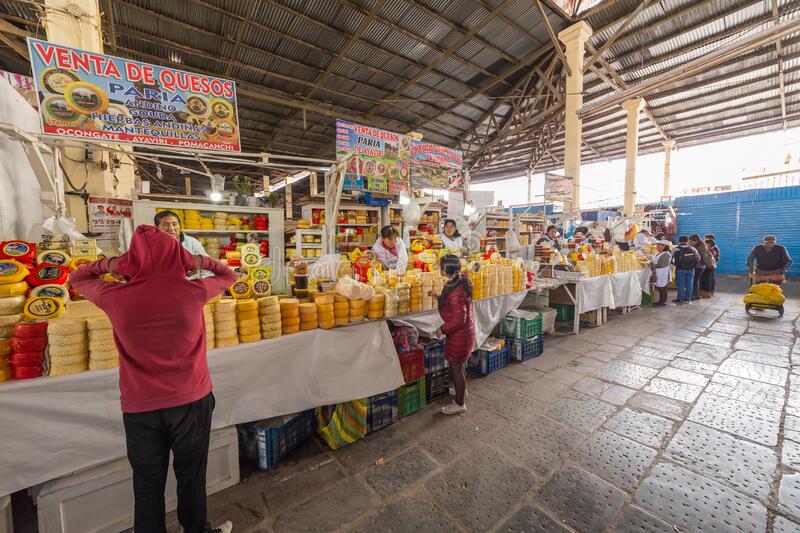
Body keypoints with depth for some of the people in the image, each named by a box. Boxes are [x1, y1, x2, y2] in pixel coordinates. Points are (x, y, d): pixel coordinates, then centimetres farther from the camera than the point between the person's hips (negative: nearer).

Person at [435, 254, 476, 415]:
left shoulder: (455, 291, -30)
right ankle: (462, 390, 51)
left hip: (459, 333, -9)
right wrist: (440, 296, 15)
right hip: (466, 330, 9)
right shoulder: (461, 281, -2)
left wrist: (443, 329, -16)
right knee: (459, 364, 28)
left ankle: (459, 404, 26)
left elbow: (459, 320, -28)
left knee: (456, 367, 8)